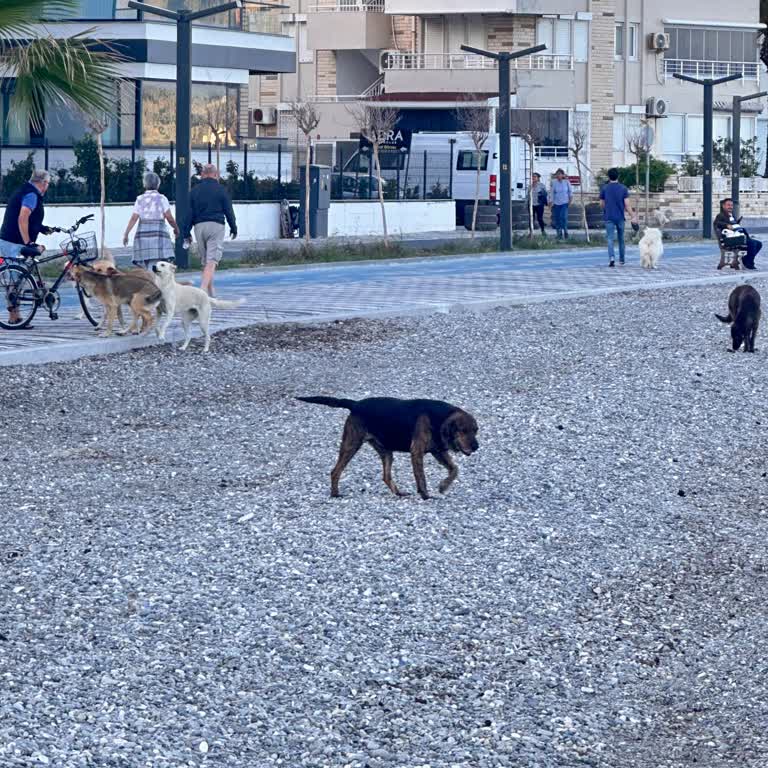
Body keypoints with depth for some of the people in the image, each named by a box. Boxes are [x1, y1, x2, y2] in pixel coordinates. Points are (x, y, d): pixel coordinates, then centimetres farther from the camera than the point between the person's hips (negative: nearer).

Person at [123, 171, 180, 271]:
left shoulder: (140, 199, 6)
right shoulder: (161, 199, -1)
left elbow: (133, 219, 0)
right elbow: (169, 218, -4)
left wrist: (126, 234, 3)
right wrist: (176, 228, 13)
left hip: (142, 234, 3)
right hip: (159, 234, -3)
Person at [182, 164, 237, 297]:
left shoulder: (195, 190, 8)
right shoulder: (220, 190, 0)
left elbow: (189, 213, 7)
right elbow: (229, 211, 1)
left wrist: (187, 232, 10)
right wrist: (233, 227, 13)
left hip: (199, 226, 4)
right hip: (216, 226, -4)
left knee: (205, 261, 14)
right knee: (212, 261, -9)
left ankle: (210, 292, 18)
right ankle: (203, 289, -26)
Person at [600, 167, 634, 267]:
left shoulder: (604, 188, -2)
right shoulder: (623, 188, -2)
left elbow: (601, 204, 4)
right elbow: (627, 205, -7)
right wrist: (633, 216, -3)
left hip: (609, 217, -1)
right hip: (620, 217, 1)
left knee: (610, 239, -4)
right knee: (621, 239, 16)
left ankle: (612, 258, -24)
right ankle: (621, 259, 27)